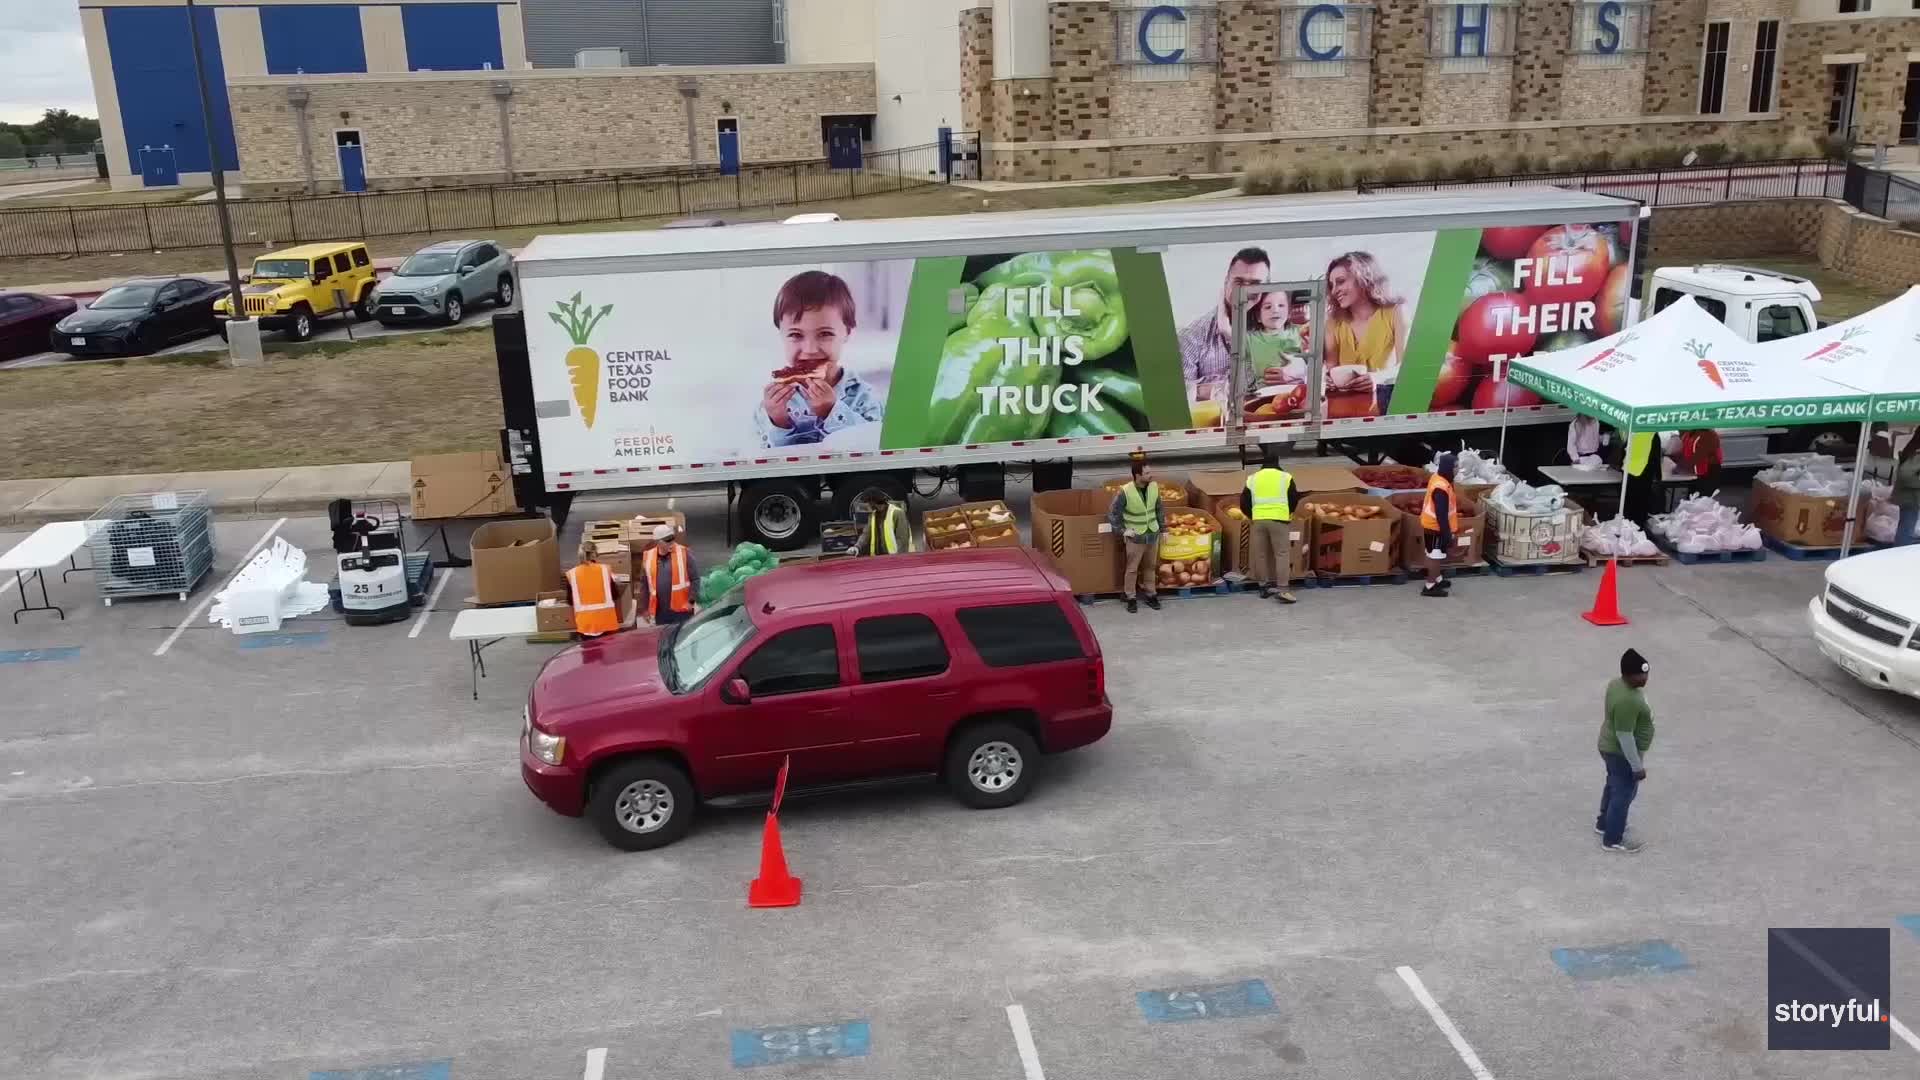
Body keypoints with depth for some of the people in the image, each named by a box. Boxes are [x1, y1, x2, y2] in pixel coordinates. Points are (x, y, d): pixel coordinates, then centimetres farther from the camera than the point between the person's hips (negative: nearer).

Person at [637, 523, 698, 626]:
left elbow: (695, 579, -4)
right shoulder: (648, 557, 5)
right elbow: (644, 584, 13)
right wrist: (646, 608, 11)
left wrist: (691, 601, -11)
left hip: (682, 609, -3)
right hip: (660, 611, 3)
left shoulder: (684, 553, -5)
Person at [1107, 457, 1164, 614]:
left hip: (1153, 535, 4)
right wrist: (1122, 531, -15)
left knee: (1150, 567, 16)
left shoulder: (1154, 487, -7)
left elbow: (1160, 509, 9)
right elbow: (1112, 513, -11)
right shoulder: (1125, 492, -21)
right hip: (1135, 537, -4)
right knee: (1132, 568, 7)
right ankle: (1131, 597, 21)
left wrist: (1163, 528, 11)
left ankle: (1151, 595, 30)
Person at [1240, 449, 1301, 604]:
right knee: (1282, 553, -2)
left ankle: (1265, 586, 18)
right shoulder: (1285, 477, 4)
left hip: (1259, 520, 3)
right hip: (1279, 520, -3)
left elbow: (1244, 502, 11)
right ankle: (1283, 589, -10)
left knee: (1261, 553, 12)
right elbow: (1295, 499, 10)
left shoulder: (1253, 478, 10)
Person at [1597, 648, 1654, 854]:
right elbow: (1625, 736, -28)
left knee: (1614, 786, 27)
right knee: (1623, 794, 7)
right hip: (1622, 754, -10)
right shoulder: (1627, 701, -33)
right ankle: (1612, 840, 22)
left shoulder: (1617, 684, -3)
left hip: (1611, 748, 10)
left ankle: (1603, 823, 45)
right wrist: (1637, 766, -21)